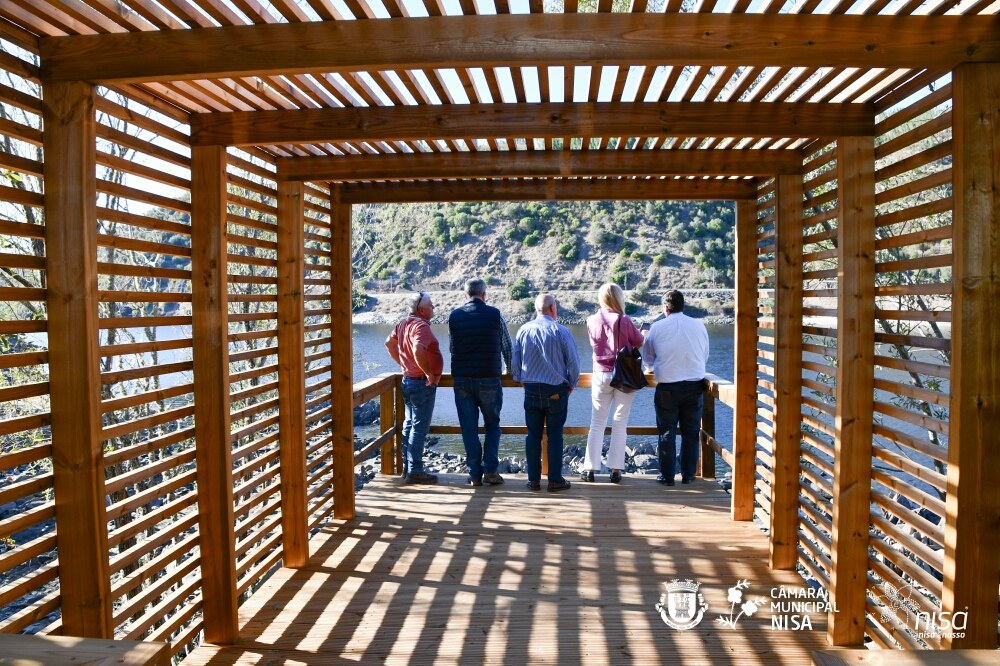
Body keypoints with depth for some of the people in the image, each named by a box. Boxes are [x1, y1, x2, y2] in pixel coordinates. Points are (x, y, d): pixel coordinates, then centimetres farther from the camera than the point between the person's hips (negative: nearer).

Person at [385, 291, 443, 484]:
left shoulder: (404, 323, 10)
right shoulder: (421, 326, -20)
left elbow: (389, 343, 21)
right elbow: (418, 351, -35)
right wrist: (430, 373, -24)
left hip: (408, 380, 10)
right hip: (423, 383, -10)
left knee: (409, 424, 16)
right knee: (419, 427, -4)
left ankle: (407, 467, 23)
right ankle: (415, 471, 1)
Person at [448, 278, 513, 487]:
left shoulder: (454, 316, 3)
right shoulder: (494, 314, -3)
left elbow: (451, 347, 13)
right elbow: (507, 346, 6)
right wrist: (510, 369, 24)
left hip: (461, 378, 2)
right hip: (489, 378, -2)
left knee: (469, 427, 7)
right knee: (492, 425, 11)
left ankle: (475, 474, 9)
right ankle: (490, 470, 3)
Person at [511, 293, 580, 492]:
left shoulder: (524, 330, -1)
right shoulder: (560, 331, -10)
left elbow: (514, 360, 5)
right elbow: (573, 361, -7)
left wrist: (520, 380, 21)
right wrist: (572, 384, 8)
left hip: (531, 390, 3)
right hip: (556, 390, -3)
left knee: (533, 434, 9)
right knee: (555, 434, 5)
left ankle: (533, 479, 13)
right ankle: (555, 480, 8)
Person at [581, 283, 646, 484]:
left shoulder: (592, 321, -3)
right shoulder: (624, 321, -12)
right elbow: (640, 342, 0)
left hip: (601, 376, 2)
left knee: (597, 423, 10)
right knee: (619, 424, 5)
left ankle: (590, 469, 8)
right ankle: (616, 470, 6)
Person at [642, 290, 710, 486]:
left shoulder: (657, 327, -6)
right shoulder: (699, 326, 0)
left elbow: (648, 358, 6)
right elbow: (705, 357, 11)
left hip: (667, 387, -2)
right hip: (694, 386, 2)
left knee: (667, 433, 7)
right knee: (691, 432, 12)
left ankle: (667, 476, 11)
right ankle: (688, 475, 18)